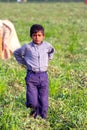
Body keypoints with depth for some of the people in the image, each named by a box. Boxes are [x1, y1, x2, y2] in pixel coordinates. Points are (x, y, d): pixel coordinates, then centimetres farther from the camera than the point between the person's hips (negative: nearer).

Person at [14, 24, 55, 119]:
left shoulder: (47, 46, 3)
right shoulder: (27, 47, -3)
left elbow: (52, 51, 28)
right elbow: (16, 53, 15)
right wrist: (24, 62, 11)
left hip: (43, 76, 2)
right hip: (31, 76, -2)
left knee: (43, 101, 4)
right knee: (33, 103, -7)